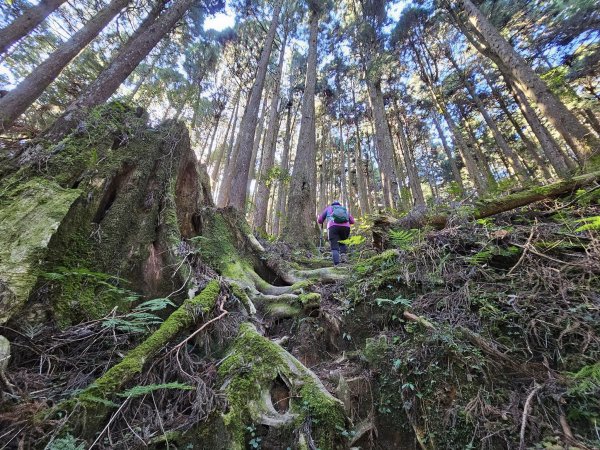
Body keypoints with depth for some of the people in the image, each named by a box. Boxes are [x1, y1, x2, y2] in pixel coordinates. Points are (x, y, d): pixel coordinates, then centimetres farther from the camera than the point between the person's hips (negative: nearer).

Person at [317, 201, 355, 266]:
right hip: (345, 227, 2)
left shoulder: (329, 208, 31)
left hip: (333, 226, -2)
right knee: (342, 243, 24)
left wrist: (322, 223, 47)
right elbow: (352, 221, 28)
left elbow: (319, 220, 26)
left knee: (334, 247, -2)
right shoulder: (345, 209, 35)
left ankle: (337, 264, -18)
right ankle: (343, 255, 1)